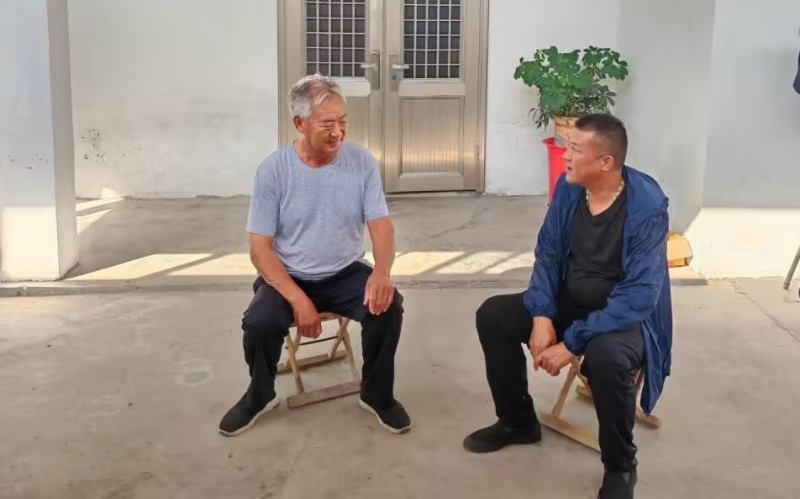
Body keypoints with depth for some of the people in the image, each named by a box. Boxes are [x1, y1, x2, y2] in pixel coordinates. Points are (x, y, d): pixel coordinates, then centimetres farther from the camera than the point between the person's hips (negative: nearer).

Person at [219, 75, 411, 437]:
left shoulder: (362, 162, -8)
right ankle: (259, 396, 4)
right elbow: (260, 247, -13)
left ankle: (377, 395, -2)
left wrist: (381, 272, -31)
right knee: (259, 322, -28)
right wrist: (297, 298, -26)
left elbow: (381, 225, -9)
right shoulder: (273, 171, -13)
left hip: (346, 274, 1)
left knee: (388, 305, -26)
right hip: (288, 277, -1)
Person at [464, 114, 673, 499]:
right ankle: (518, 422, 15)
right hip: (569, 302, 7)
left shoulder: (647, 206, -27)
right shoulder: (568, 188, -8)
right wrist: (542, 317, -16)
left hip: (627, 316, -6)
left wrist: (571, 342, -31)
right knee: (492, 316, -6)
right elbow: (547, 256, 1)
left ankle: (620, 467, -11)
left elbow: (638, 296, -30)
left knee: (605, 356, -38)